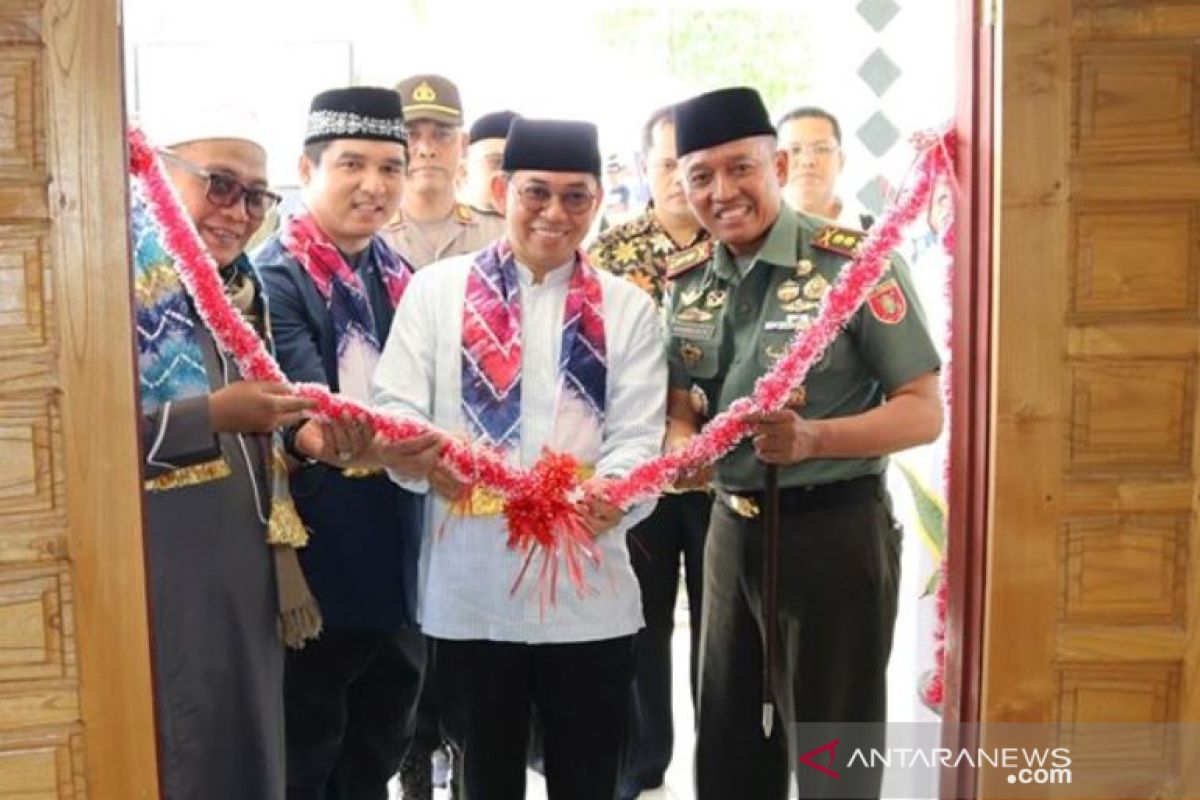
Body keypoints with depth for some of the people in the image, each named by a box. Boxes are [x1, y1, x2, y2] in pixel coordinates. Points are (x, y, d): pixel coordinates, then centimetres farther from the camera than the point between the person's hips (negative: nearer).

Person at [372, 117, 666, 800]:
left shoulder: (627, 309, 7)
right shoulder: (436, 289, 4)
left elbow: (637, 436, -1)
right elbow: (395, 408, -1)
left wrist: (613, 494, -24)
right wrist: (414, 455, -25)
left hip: (590, 594, 1)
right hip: (470, 590, 0)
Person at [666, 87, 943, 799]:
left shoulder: (856, 263, -13)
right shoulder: (687, 284, 5)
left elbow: (924, 413, -13)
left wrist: (812, 438, -29)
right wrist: (682, 445, -11)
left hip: (834, 529, -5)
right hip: (733, 529, 6)